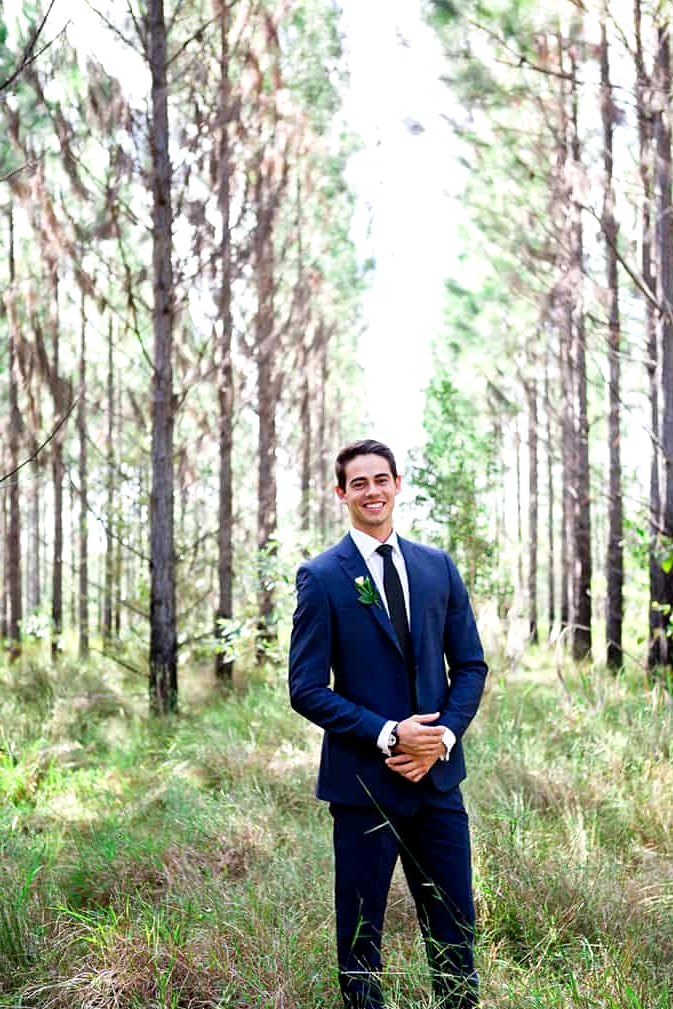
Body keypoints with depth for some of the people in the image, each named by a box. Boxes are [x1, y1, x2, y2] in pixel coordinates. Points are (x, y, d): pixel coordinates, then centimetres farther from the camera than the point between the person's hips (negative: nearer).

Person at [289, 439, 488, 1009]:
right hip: (364, 780, -3)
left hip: (437, 775, 4)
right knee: (361, 931, 8)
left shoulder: (438, 567, 7)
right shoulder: (321, 577, -5)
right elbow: (307, 689, -8)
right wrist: (388, 735, -16)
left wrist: (444, 736, -6)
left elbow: (470, 664, 10)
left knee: (455, 928, 10)